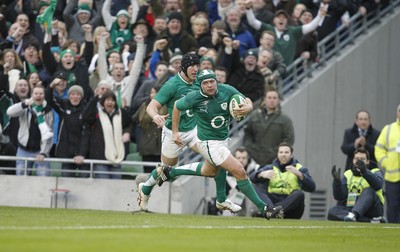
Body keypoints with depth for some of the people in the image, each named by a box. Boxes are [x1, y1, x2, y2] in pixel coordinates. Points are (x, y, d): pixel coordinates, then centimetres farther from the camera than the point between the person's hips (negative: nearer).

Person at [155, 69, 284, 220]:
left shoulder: (227, 90, -14)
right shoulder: (194, 98, -21)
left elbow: (247, 102, -2)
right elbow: (177, 106, -1)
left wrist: (247, 108, -27)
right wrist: (175, 132, 2)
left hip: (223, 139, 7)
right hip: (208, 143, -7)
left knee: (209, 171, 32)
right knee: (239, 171, -15)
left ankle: (169, 172, 48)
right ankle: (264, 209, -8)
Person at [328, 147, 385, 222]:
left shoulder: (375, 172, 6)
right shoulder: (348, 174, 16)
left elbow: (378, 185, -20)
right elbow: (339, 197, 4)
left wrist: (365, 172, -37)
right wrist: (337, 181, -14)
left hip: (373, 210, -3)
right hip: (352, 209, 3)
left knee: (368, 191, -30)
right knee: (332, 211, -24)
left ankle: (353, 215, -53)